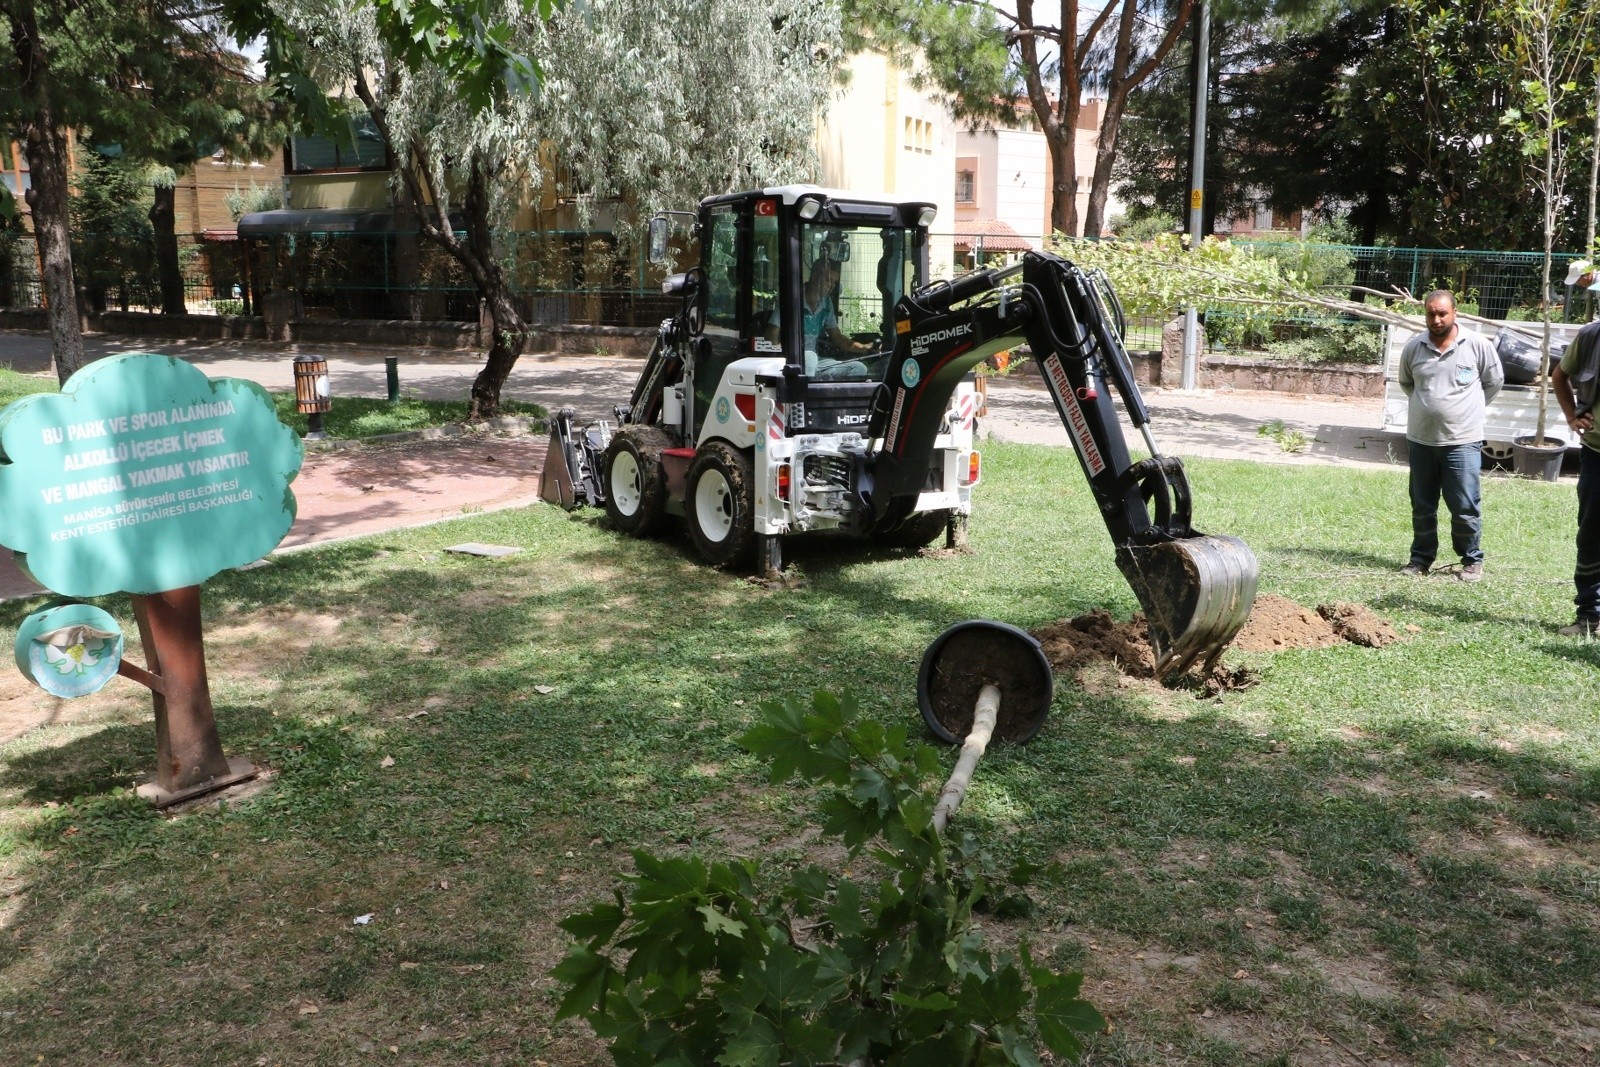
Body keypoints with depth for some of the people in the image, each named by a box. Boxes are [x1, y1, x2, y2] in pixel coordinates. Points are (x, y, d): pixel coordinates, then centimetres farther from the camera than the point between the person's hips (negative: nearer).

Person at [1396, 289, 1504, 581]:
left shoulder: (1478, 345, -7)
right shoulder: (1413, 348, 0)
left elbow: (1494, 381, 6)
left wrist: (1468, 408, 9)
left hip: (1462, 441, -3)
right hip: (1420, 440, 3)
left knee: (1466, 507, 1)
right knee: (1422, 506, 13)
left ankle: (1472, 560, 15)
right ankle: (1421, 558, 25)